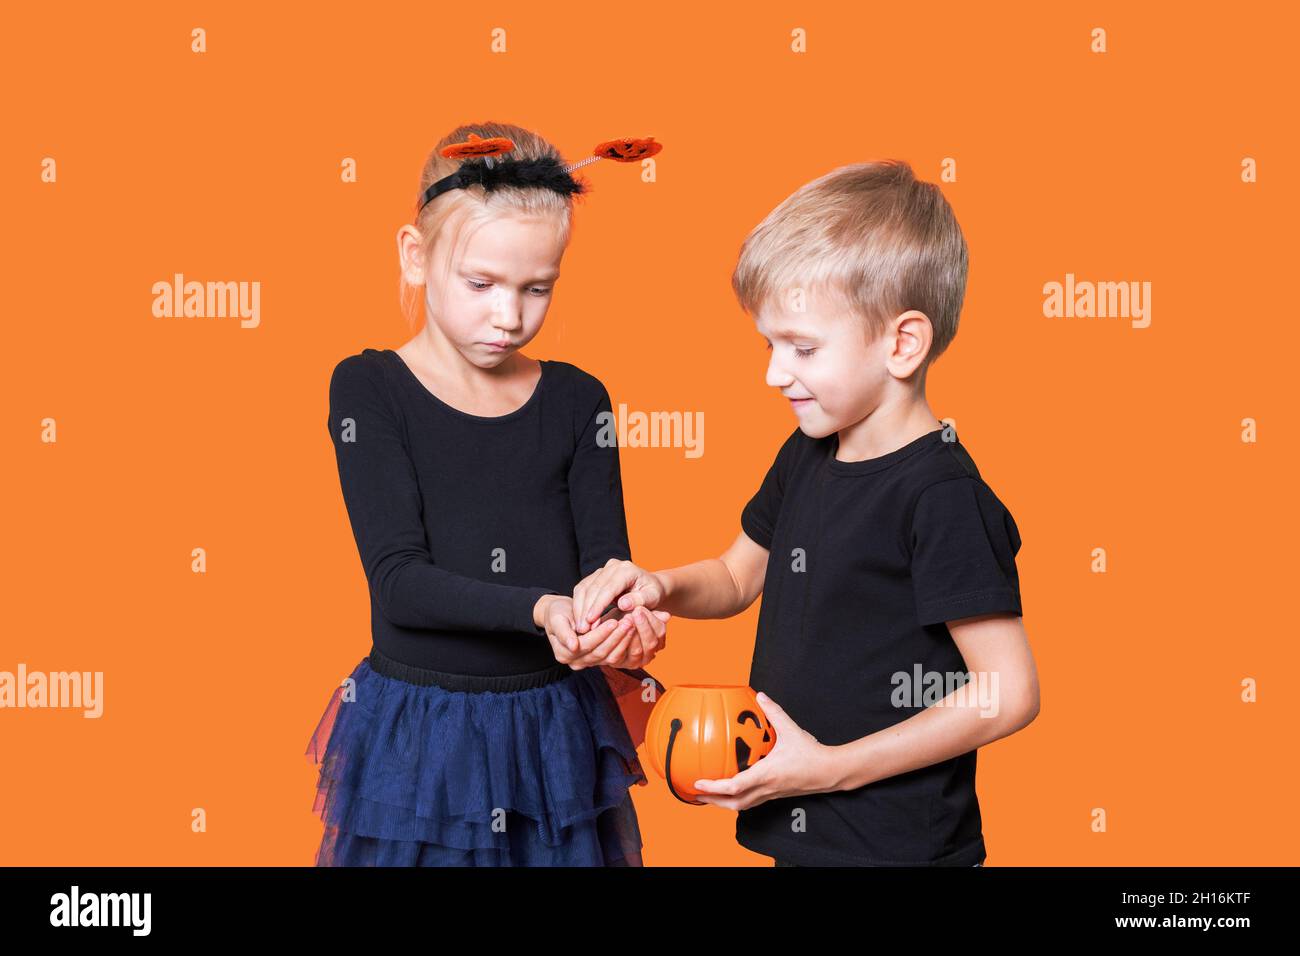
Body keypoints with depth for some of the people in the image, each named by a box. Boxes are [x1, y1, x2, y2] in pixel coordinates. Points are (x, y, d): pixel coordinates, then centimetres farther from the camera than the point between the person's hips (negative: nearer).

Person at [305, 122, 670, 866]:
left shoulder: (577, 400, 2)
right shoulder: (369, 389, -7)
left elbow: (604, 561, -3)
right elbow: (399, 580, -17)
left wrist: (625, 618, -27)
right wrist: (542, 610, -31)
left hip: (558, 734, 3)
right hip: (417, 738, -2)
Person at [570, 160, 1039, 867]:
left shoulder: (943, 496, -21)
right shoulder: (806, 455, 4)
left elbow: (1008, 692, -22)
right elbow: (737, 577, 17)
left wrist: (832, 767, -21)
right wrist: (660, 587, -4)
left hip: (894, 842, -7)